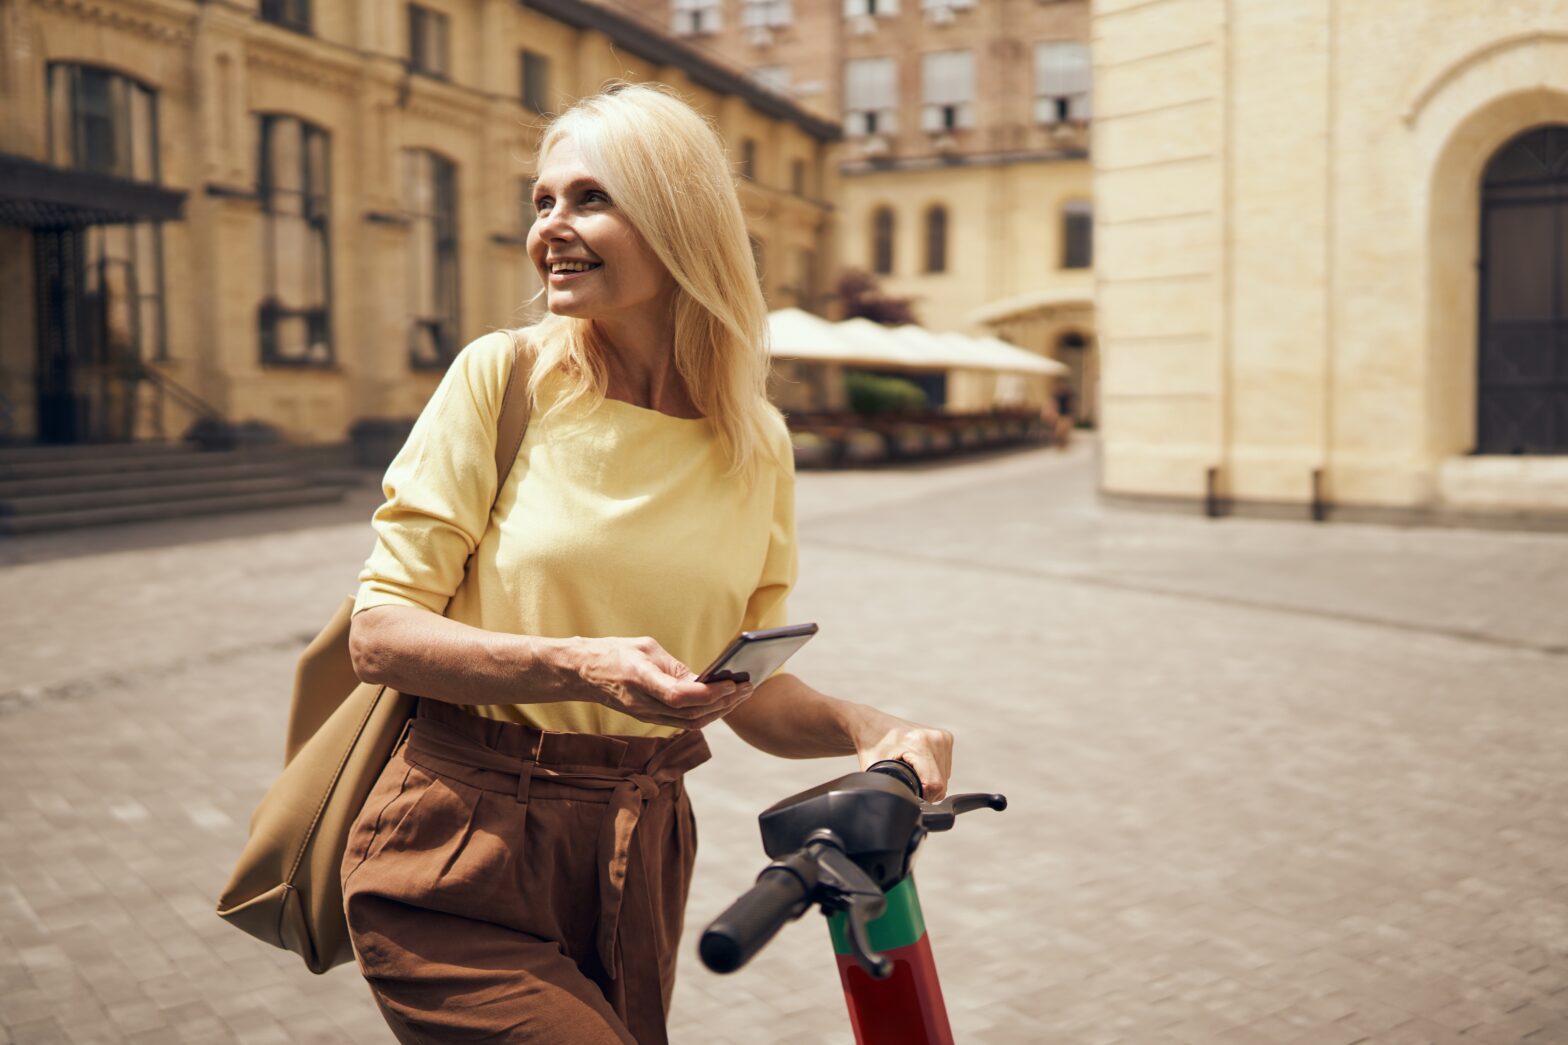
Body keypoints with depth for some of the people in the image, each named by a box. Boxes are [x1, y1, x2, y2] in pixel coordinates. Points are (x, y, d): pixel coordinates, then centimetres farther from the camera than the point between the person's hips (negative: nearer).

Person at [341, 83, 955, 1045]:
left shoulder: (757, 445, 0)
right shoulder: (503, 377, -9)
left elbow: (749, 689, 8)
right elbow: (381, 631, -11)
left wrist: (866, 727, -11)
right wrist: (578, 668, -25)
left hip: (636, 861, 4)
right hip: (465, 862, -3)